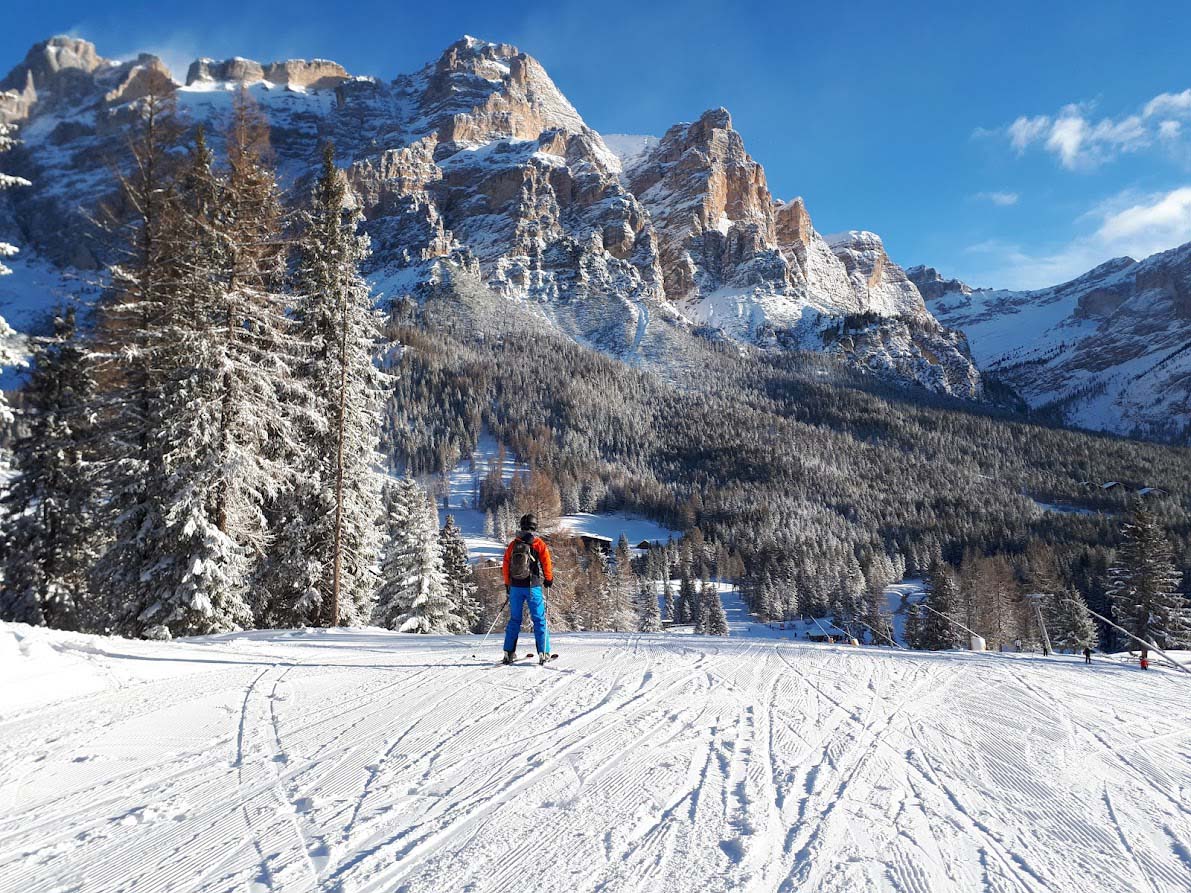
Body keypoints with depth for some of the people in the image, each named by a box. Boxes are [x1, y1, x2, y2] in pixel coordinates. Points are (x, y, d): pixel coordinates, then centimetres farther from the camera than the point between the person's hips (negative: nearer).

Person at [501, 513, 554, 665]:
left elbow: (506, 564, 9)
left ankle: (509, 652, 10)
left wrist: (507, 584, 20)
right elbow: (546, 563, -5)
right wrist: (549, 580, 11)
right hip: (533, 587, -3)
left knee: (514, 620, 12)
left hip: (515, 587, 3)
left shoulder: (513, 544, 5)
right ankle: (543, 653, -2)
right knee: (539, 620, 2)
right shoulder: (539, 544, -5)